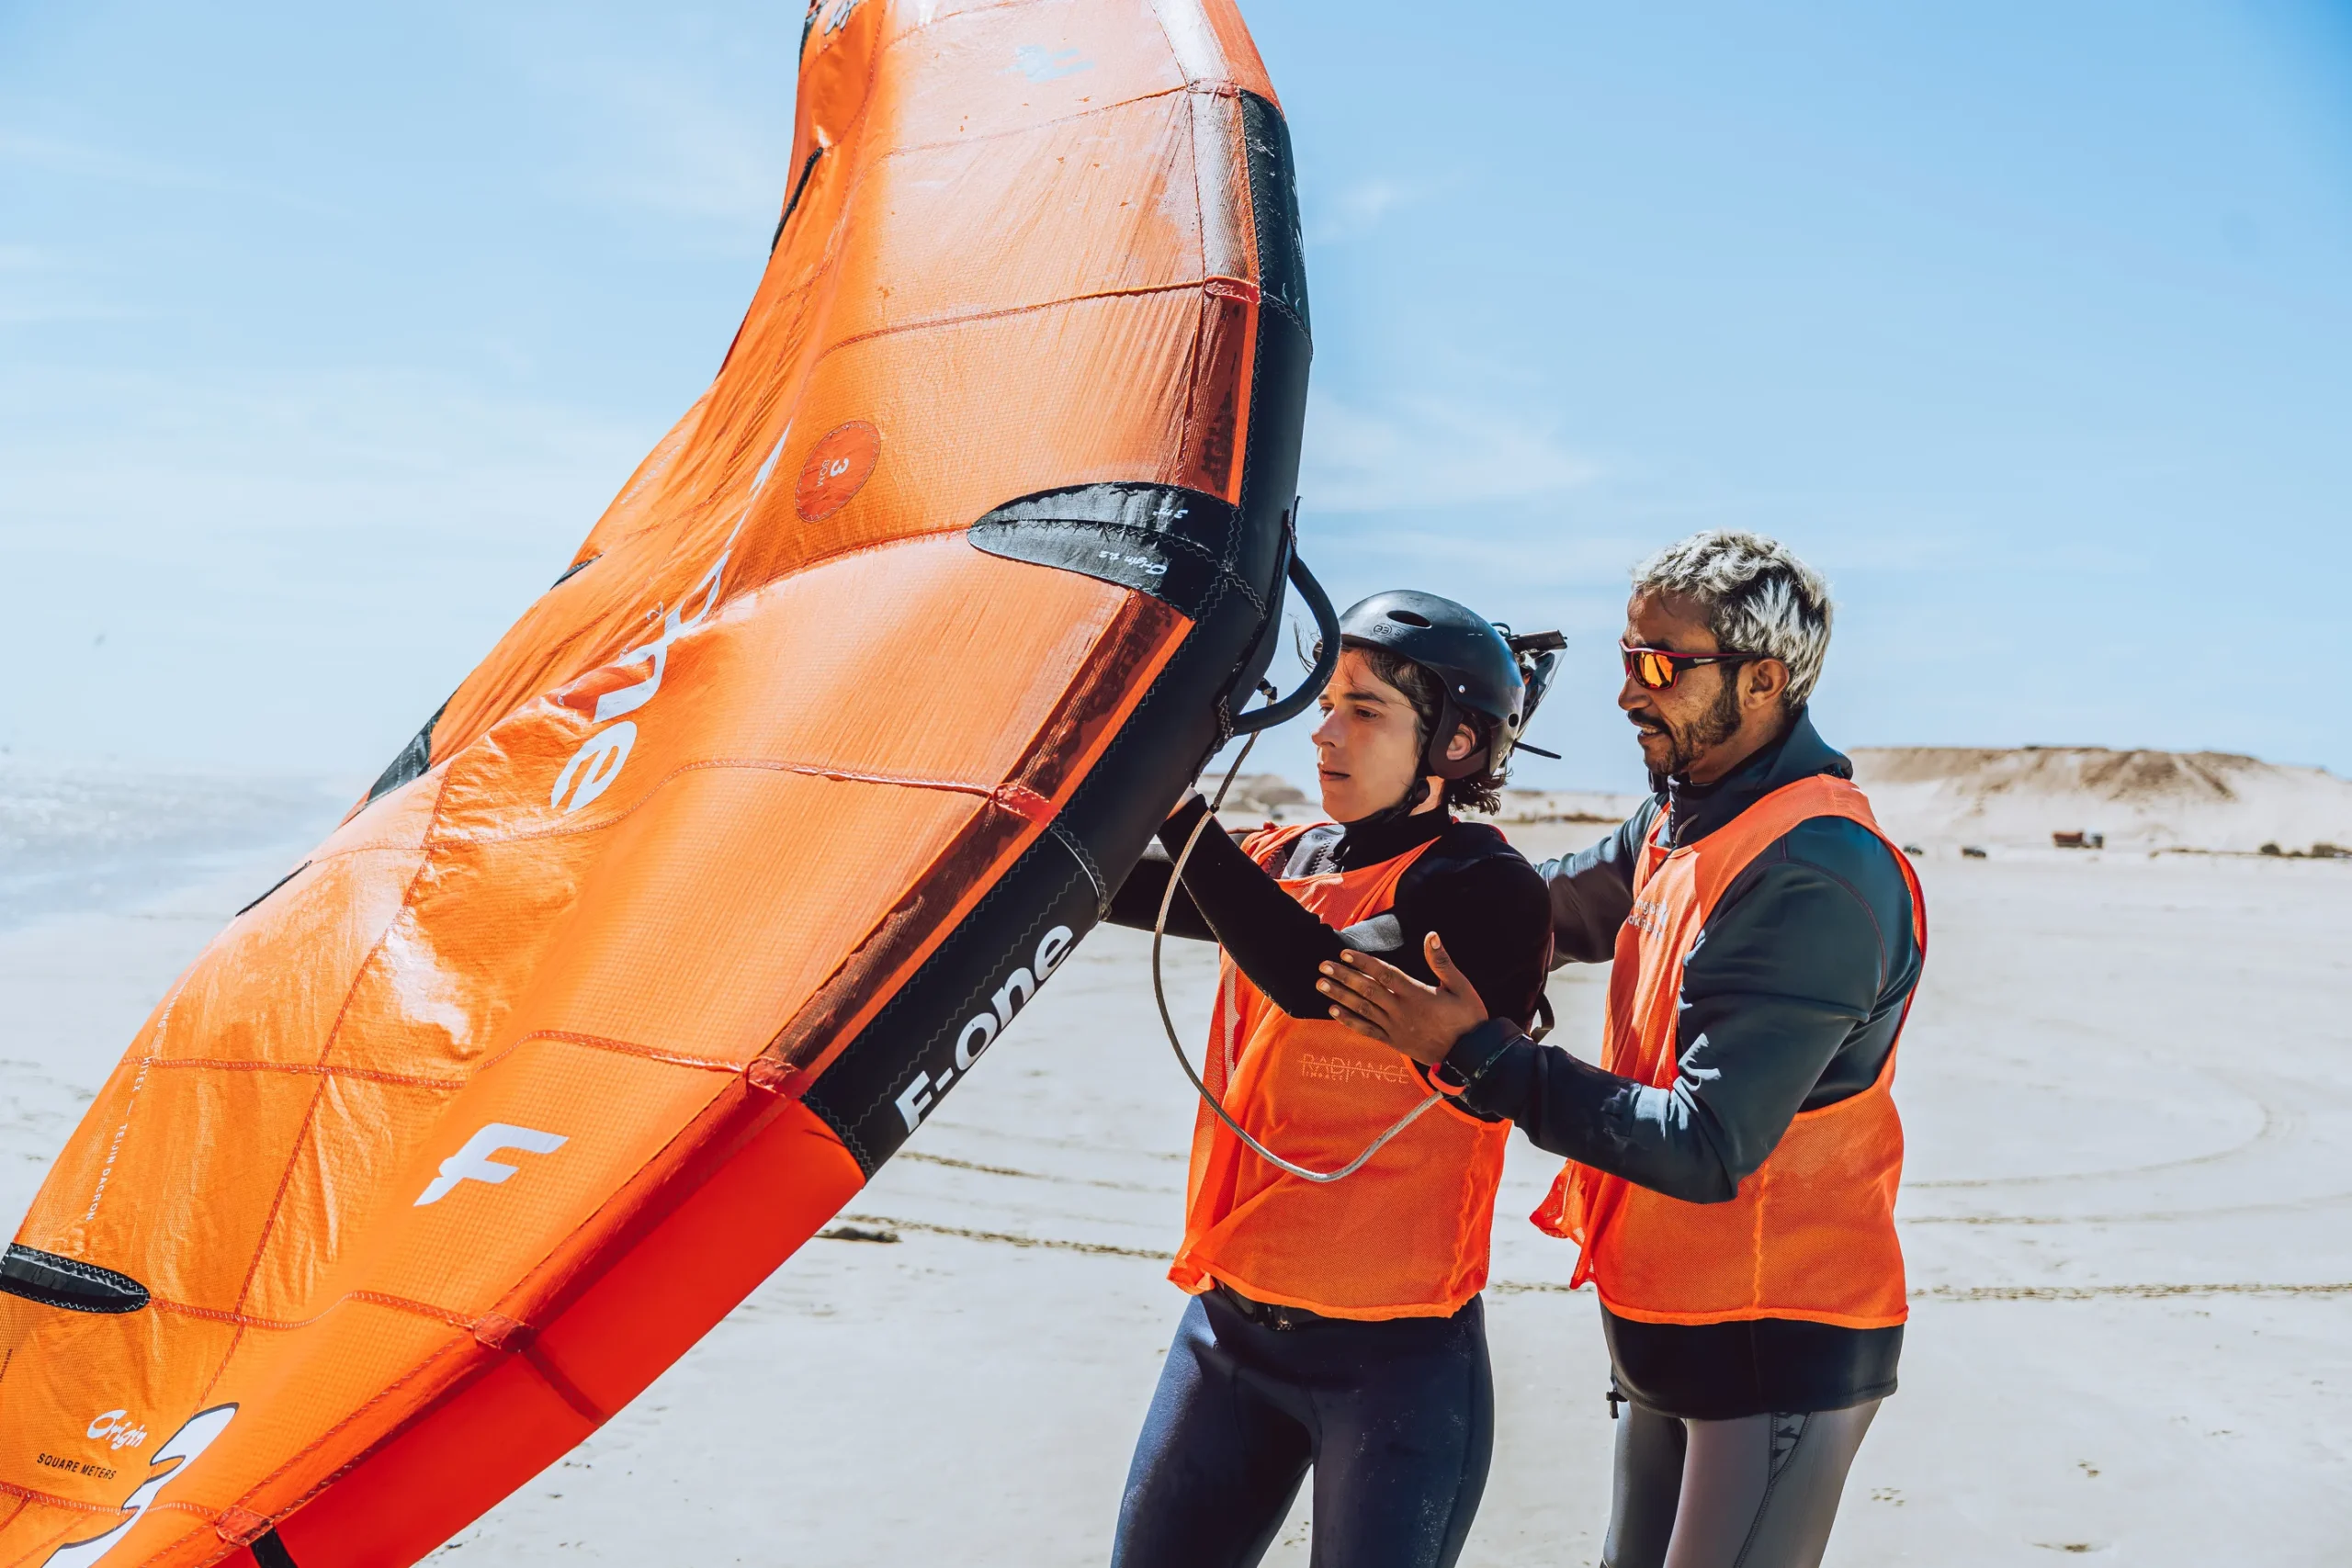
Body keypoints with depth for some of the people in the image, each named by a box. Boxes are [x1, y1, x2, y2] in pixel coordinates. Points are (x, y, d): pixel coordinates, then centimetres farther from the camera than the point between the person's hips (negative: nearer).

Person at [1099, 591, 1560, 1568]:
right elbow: (1111, 886, 4)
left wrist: (1179, 803, -27)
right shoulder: (1288, 863, 8)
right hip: (1228, 1327, 6)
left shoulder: (1484, 893, -12)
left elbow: (1318, 976, -27)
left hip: (1395, 1353, -6)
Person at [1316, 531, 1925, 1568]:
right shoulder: (1679, 820, 5)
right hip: (1671, 1325, 9)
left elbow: (1706, 1149, -27)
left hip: (1779, 1351, -9)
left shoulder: (1817, 880, -24)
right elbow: (1554, 908, 22)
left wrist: (1477, 1053, -26)